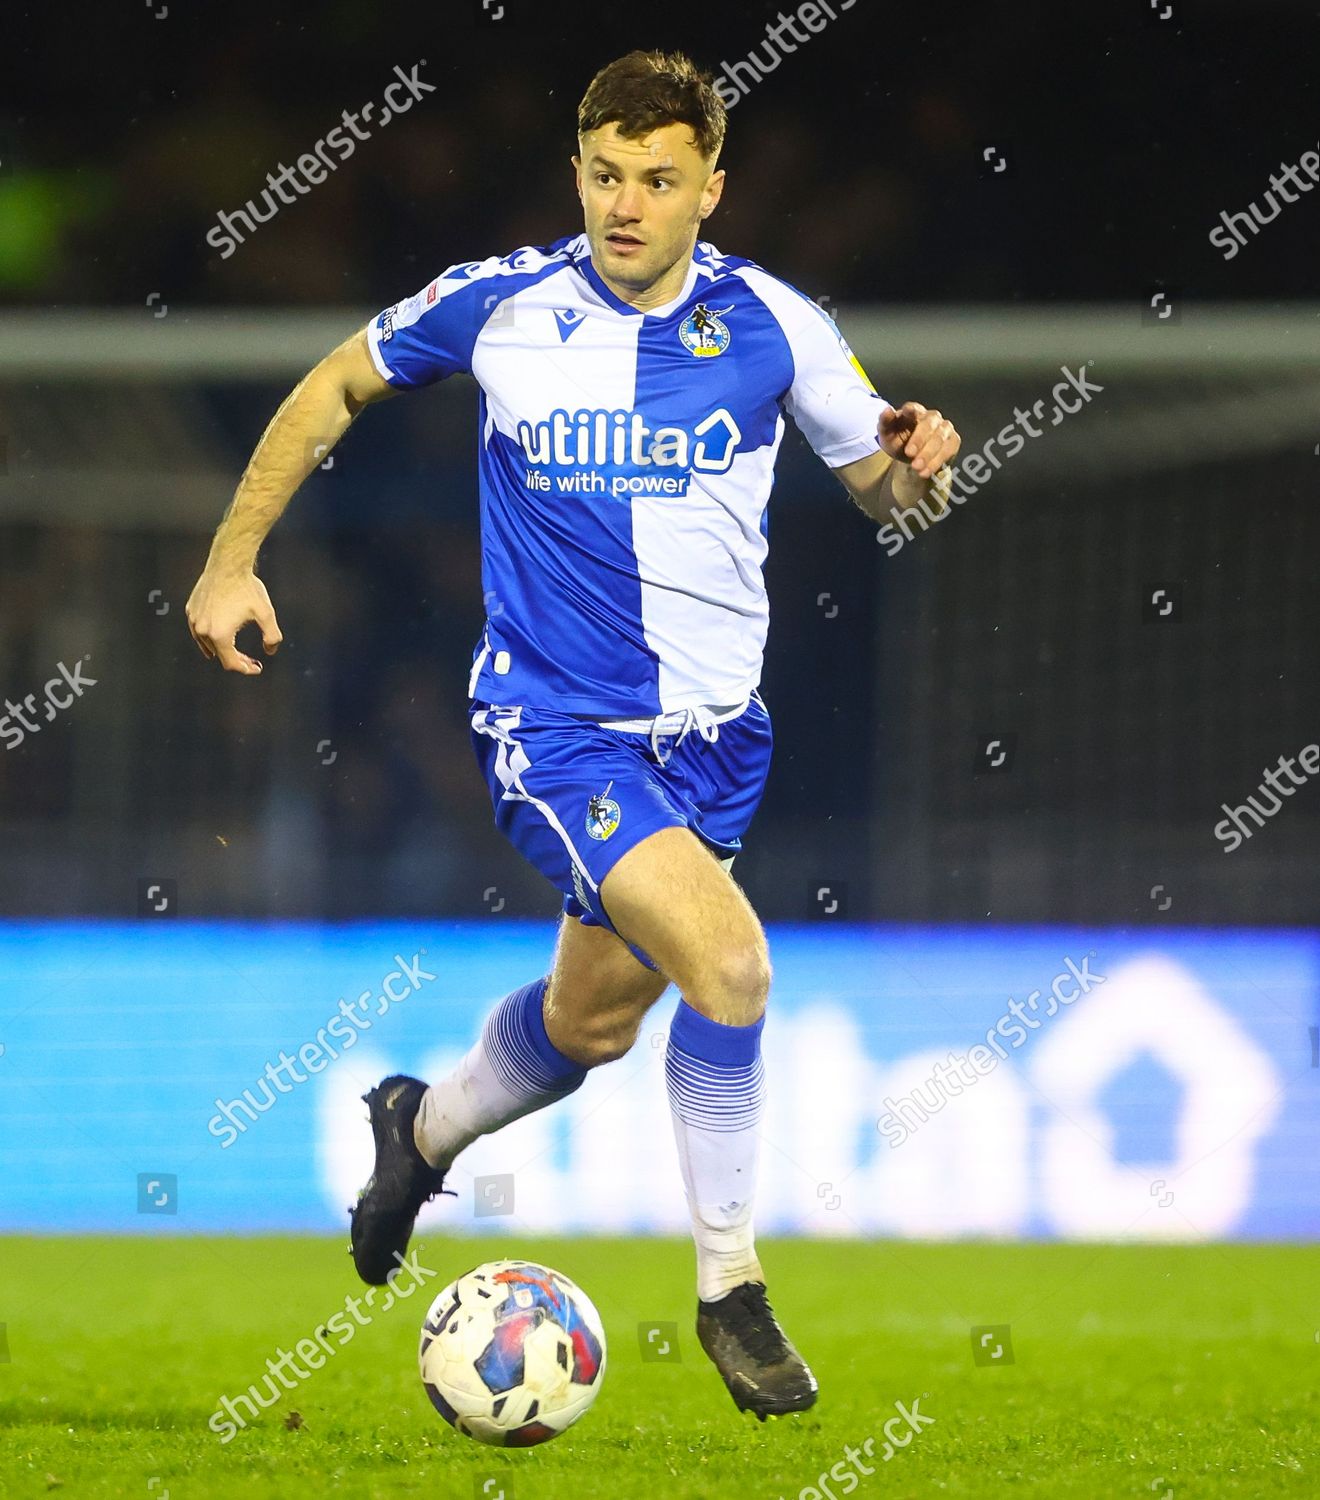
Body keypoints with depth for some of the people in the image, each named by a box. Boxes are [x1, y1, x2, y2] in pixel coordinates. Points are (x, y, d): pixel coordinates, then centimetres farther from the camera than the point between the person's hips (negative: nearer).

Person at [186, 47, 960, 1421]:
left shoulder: (774, 327, -5)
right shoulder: (501, 304, -8)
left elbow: (876, 482, 6)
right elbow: (335, 388, 7)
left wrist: (911, 461, -19)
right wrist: (232, 562, 5)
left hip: (711, 730, 4)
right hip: (552, 727, -4)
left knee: (593, 1019, 17)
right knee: (729, 960, -23)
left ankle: (424, 1128, 50)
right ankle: (730, 1290, -8)